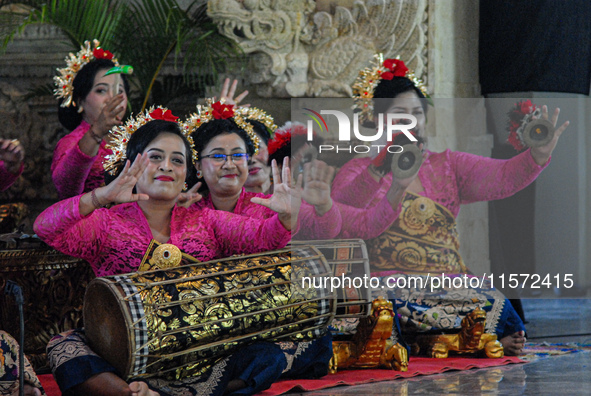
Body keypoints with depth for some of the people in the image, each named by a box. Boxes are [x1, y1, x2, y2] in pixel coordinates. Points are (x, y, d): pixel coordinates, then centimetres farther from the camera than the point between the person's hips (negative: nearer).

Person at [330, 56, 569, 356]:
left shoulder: (447, 166, 19)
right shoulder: (358, 171, 9)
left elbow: (500, 178, 1)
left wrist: (538, 155, -20)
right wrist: (377, 173, -30)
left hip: (450, 284, 2)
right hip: (390, 284, -2)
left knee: (495, 304, -28)